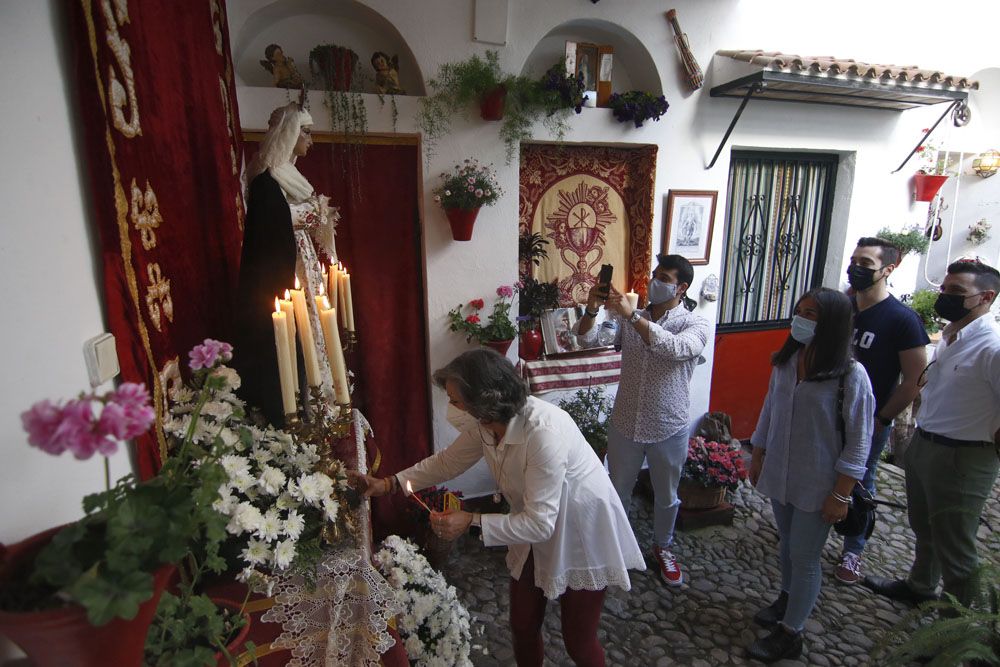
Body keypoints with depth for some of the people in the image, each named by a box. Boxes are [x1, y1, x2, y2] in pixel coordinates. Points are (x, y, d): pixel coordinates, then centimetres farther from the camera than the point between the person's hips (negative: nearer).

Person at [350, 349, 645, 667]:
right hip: (536, 528, 7)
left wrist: (472, 522, -33)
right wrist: (388, 483, -2)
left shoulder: (543, 433, -38)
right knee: (522, 627, 20)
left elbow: (540, 523, -32)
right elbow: (447, 462, 3)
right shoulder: (485, 422, -15)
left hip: (581, 535, -6)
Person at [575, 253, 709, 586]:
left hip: (669, 429, -2)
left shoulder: (695, 323, -11)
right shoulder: (629, 318, -1)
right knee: (618, 491, 19)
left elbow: (676, 349, -33)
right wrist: (592, 309, -28)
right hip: (625, 424, 2)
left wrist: (632, 315, -38)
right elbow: (588, 340, -9)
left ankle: (662, 547, 45)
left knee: (666, 496, 19)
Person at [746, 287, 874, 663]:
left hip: (817, 485, -5)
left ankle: (790, 634, 25)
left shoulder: (851, 376, -18)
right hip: (779, 475, 5)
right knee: (787, 544, 23)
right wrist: (757, 457, 13)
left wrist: (841, 494, -13)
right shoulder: (785, 362, -2)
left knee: (804, 557, 8)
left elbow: (858, 442, -14)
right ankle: (788, 598, 47)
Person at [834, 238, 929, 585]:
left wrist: (881, 419, -12)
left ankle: (853, 551, 29)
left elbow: (914, 379, -13)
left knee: (860, 484, 10)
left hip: (869, 421, -5)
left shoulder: (902, 319, -15)